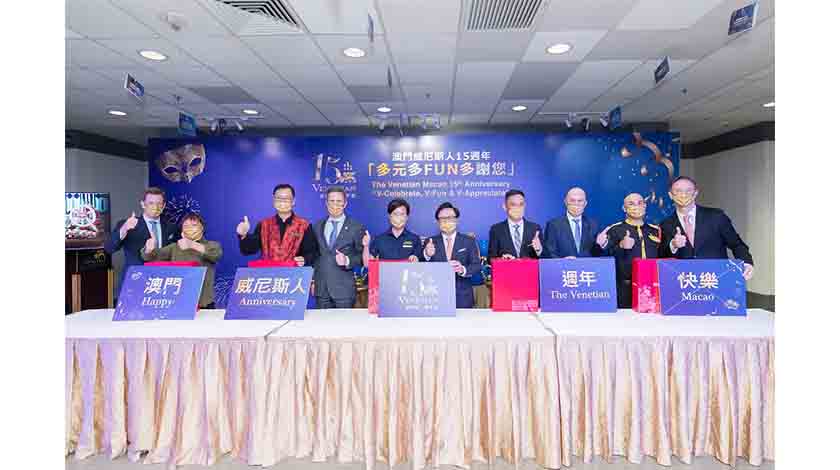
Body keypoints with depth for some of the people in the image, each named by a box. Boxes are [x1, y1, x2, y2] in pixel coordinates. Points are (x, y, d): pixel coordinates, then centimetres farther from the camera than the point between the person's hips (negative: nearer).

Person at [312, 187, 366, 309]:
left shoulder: (356, 227, -1)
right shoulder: (318, 226, 12)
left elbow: (362, 256, 0)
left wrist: (347, 260, -19)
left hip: (344, 289, -3)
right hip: (321, 288, 3)